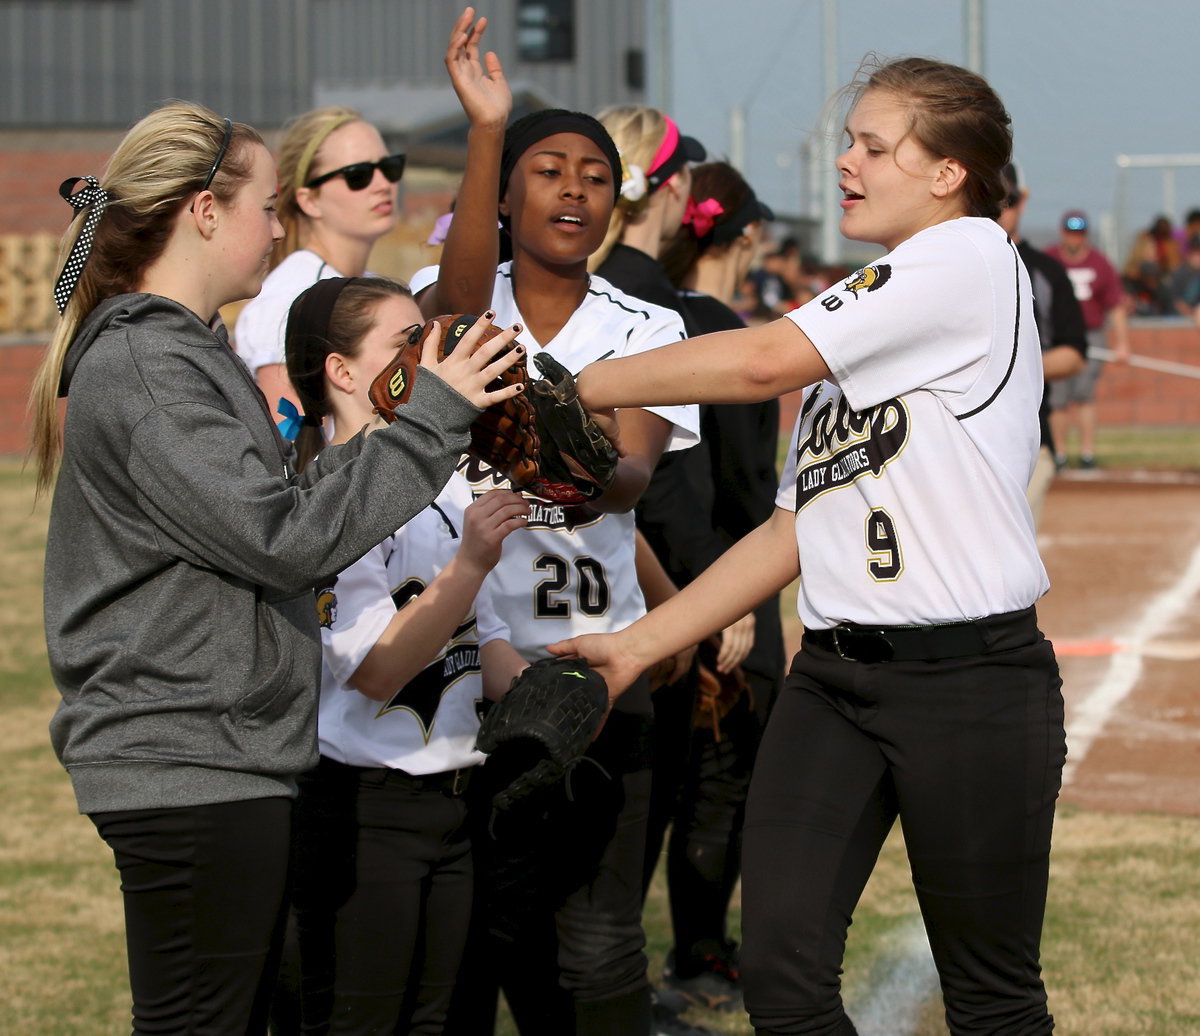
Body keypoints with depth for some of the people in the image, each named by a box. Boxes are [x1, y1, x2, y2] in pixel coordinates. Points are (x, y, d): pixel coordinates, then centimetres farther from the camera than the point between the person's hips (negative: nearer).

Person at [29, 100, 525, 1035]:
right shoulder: (142, 369, -16)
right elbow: (281, 535, -21)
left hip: (224, 756, 10)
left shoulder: (183, 352, 18)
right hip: (190, 771, -10)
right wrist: (431, 415, -17)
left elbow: (258, 505, 19)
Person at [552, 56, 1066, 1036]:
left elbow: (763, 362, -14)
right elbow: (795, 531, 20)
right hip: (833, 677, 7)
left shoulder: (972, 257, -6)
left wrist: (581, 386, -7)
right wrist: (638, 645, 14)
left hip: (973, 676, -7)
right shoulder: (851, 329, 21)